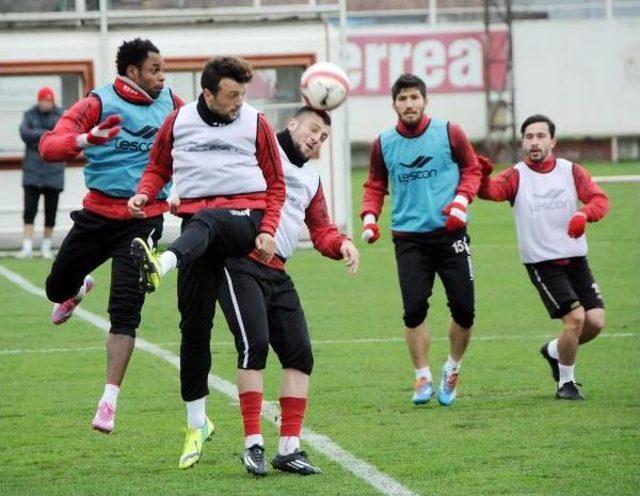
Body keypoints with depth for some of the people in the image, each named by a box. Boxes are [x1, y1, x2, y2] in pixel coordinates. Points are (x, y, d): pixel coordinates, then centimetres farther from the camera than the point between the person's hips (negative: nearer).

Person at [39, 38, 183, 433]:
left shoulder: (170, 104, 4)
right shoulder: (99, 104, -8)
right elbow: (49, 146, -19)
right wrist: (86, 139, -38)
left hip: (143, 218, 0)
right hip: (98, 213, 0)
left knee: (125, 309, -12)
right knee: (57, 288, 14)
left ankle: (110, 400, -10)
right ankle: (80, 289, 53)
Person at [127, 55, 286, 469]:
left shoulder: (255, 123, 6)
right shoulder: (178, 121, 11)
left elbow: (276, 184, 9)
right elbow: (159, 167, 21)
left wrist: (268, 231, -5)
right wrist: (145, 193, -1)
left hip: (245, 217, -3)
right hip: (199, 227, 3)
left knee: (203, 222, -39)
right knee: (194, 325, 0)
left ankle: (161, 265, -70)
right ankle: (197, 423, 9)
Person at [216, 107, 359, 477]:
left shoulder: (312, 178, 23)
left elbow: (321, 231, 24)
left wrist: (341, 244, 3)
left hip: (276, 273, 8)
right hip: (241, 263, -8)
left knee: (300, 351, 2)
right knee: (255, 344, -18)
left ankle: (289, 448, 6)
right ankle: (254, 444, -14)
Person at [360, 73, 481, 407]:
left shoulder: (449, 133, 0)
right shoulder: (383, 144, 6)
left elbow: (471, 169, 8)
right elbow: (375, 186, 17)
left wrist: (461, 199, -9)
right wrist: (369, 216, 0)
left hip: (449, 233, -1)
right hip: (408, 238, 1)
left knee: (463, 309, -2)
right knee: (414, 309, -10)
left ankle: (452, 370, 22)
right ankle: (423, 378, 5)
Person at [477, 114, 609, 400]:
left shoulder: (571, 172, 5)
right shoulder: (517, 176, -3)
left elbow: (600, 200, -8)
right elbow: (491, 191, -24)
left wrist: (584, 214, -30)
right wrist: (483, 176, -47)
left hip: (575, 258, 4)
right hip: (541, 262, -4)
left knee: (596, 321, -4)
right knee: (575, 316, -17)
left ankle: (555, 351, 26)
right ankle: (566, 383, 3)